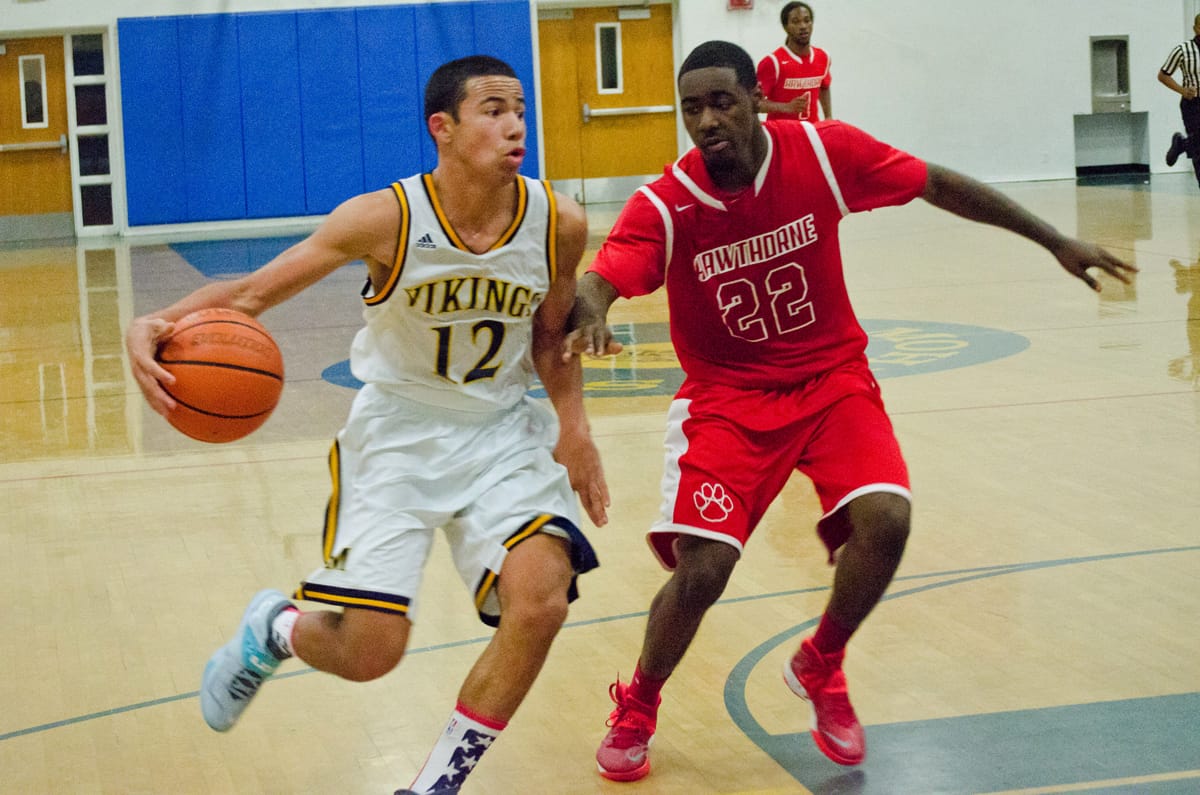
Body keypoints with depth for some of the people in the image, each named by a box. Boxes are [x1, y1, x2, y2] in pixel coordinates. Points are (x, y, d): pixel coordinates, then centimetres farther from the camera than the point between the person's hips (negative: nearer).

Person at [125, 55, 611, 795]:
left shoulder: (559, 223, -11)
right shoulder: (386, 219, -21)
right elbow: (254, 290, -19)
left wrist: (574, 428, -8)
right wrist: (158, 324, -37)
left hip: (502, 432, 3)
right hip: (397, 433, -2)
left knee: (542, 598, -22)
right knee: (370, 651, -9)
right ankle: (274, 629, 31)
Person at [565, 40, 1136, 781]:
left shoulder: (825, 152, -14)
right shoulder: (664, 205, -17)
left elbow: (939, 184, -2)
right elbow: (597, 281, -28)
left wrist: (1055, 241, 2)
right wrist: (590, 316, -54)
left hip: (832, 376, 2)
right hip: (729, 394, -1)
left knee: (884, 520, -22)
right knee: (702, 567, -16)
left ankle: (819, 667, 9)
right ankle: (637, 707, 15)